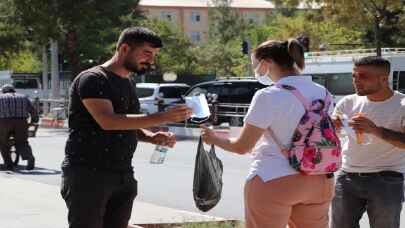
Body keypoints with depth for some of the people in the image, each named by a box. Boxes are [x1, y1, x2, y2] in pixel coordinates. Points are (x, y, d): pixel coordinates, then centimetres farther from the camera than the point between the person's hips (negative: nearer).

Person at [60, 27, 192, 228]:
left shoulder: (127, 82, 17)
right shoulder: (92, 79, -11)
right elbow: (108, 121, -25)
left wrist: (151, 137, 6)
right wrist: (162, 118, -28)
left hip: (123, 175, 8)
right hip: (87, 174, -8)